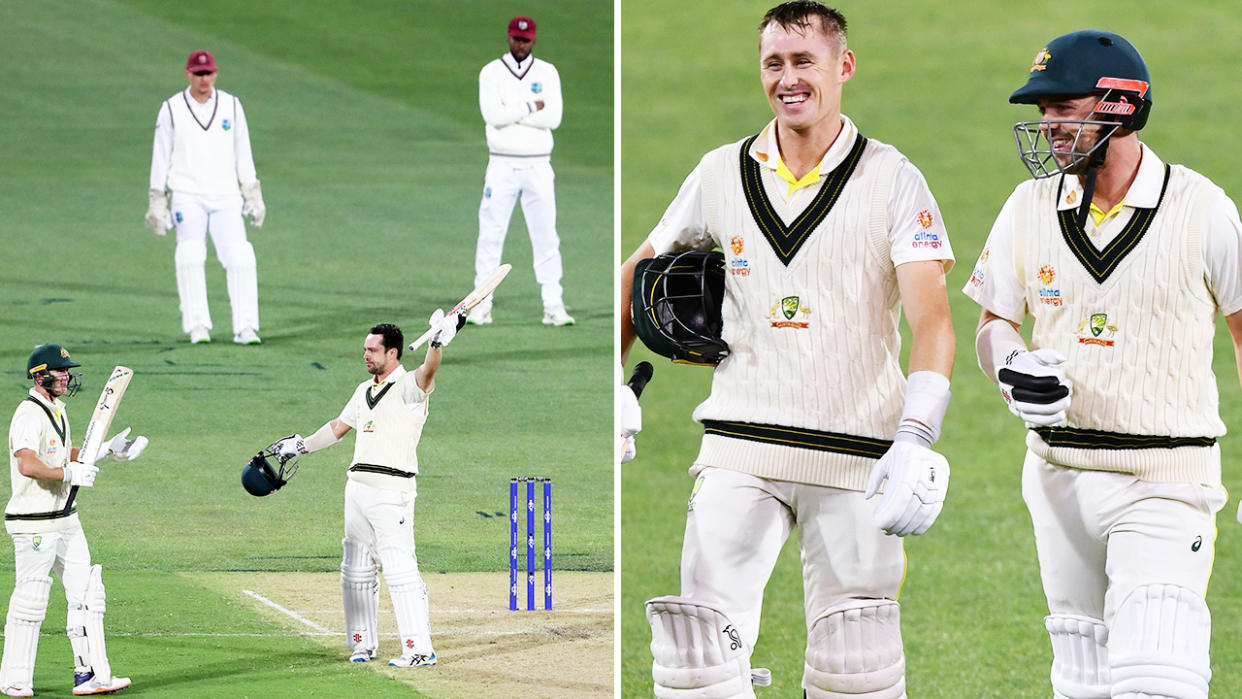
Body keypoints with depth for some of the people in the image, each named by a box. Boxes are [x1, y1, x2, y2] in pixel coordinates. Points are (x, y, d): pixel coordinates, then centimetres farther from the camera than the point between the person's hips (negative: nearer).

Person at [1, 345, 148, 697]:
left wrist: (106, 450, 22)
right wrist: (70, 474, -24)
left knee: (86, 594, 6)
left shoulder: (56, 410, 15)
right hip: (35, 524, -9)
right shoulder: (29, 414, -16)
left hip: (65, 520, 9)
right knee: (30, 600, -4)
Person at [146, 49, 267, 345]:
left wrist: (253, 193, 8)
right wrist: (157, 201, 2)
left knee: (240, 256, -13)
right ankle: (198, 326, -14)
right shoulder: (172, 109, 3)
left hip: (225, 198, 1)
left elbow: (243, 152, 13)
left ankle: (245, 328, -11)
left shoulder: (231, 106, 8)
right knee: (191, 254, -18)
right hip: (187, 196, -1)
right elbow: (161, 156, 6)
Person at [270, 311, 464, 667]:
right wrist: (302, 445, 34)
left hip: (392, 491, -9)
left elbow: (427, 374, -30)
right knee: (356, 570, 13)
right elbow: (340, 425, 30)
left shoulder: (408, 387, -8)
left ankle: (419, 648, -14)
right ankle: (363, 643, 23)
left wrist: (437, 344, -49)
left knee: (399, 569, -14)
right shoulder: (365, 391, 18)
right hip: (358, 487, 9)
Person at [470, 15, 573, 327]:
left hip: (538, 166, 1)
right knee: (491, 235, -2)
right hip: (502, 165, -1)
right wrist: (531, 108, -11)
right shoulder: (491, 72, 2)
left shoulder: (547, 73, 6)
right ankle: (481, 306, 2)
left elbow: (554, 117, -9)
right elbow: (492, 114, -14)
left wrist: (511, 114, -12)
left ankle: (553, 306, 1)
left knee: (546, 235, -1)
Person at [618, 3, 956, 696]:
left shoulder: (892, 180, -1)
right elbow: (638, 275, 23)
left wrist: (915, 439, -24)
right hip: (741, 451, 2)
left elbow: (932, 321, -10)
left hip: (855, 458, -2)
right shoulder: (722, 176, 8)